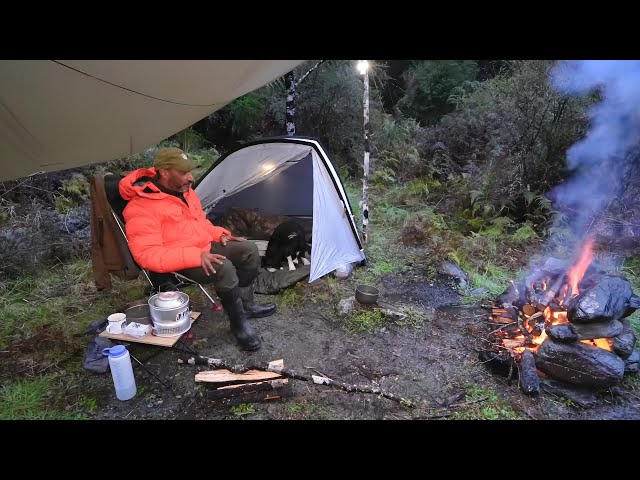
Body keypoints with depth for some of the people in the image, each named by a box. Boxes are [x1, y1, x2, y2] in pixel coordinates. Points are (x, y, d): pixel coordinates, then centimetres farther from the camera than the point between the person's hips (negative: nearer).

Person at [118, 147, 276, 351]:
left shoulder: (184, 190, 4)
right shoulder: (141, 209, -23)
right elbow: (148, 255, -27)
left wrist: (219, 234, 0)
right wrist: (195, 256, -34)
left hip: (204, 247, 9)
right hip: (177, 263, -8)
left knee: (249, 249, -1)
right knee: (223, 268, -32)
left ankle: (246, 305, 12)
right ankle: (239, 323, -12)